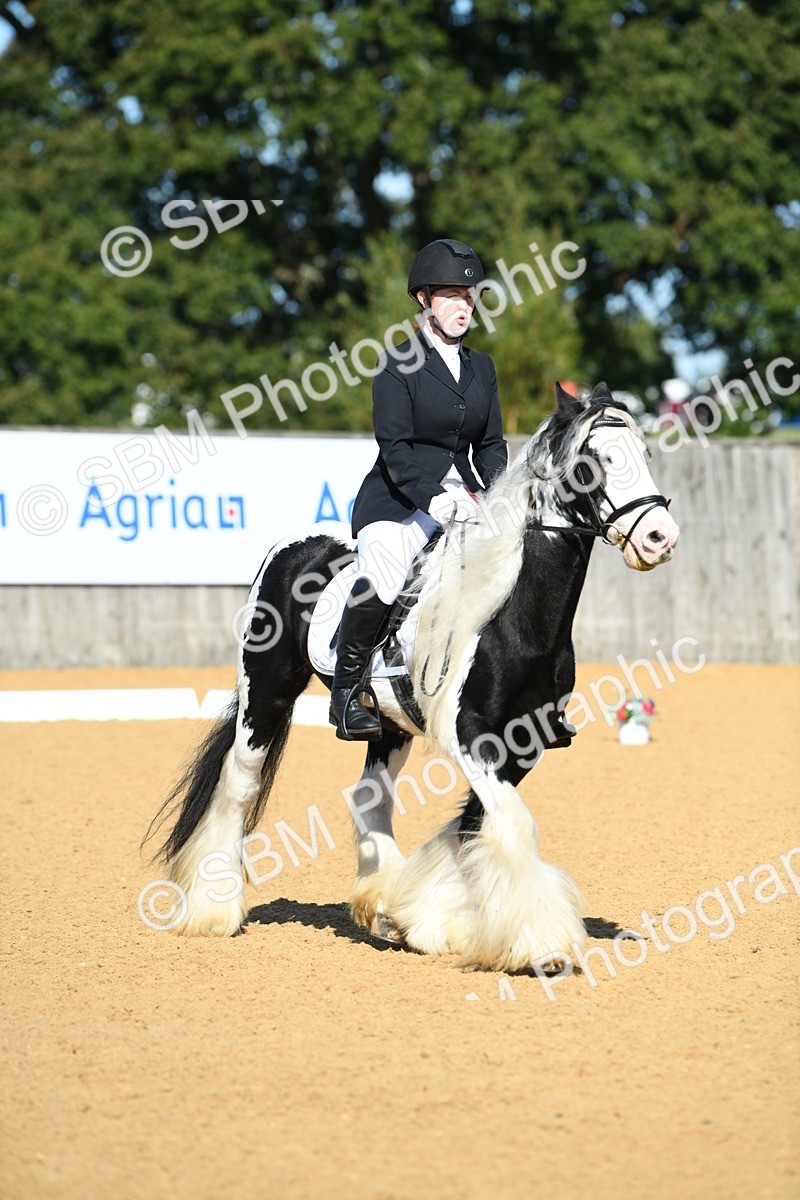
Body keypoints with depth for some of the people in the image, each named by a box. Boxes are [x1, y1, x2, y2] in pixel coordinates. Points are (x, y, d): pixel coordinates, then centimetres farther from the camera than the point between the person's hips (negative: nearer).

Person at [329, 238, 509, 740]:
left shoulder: (481, 368, 15)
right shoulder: (399, 362, -4)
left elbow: (491, 445, 14)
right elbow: (395, 445, -13)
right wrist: (436, 499, -25)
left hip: (461, 495, 6)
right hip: (398, 497, -6)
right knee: (380, 576, -34)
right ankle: (348, 691, -16)